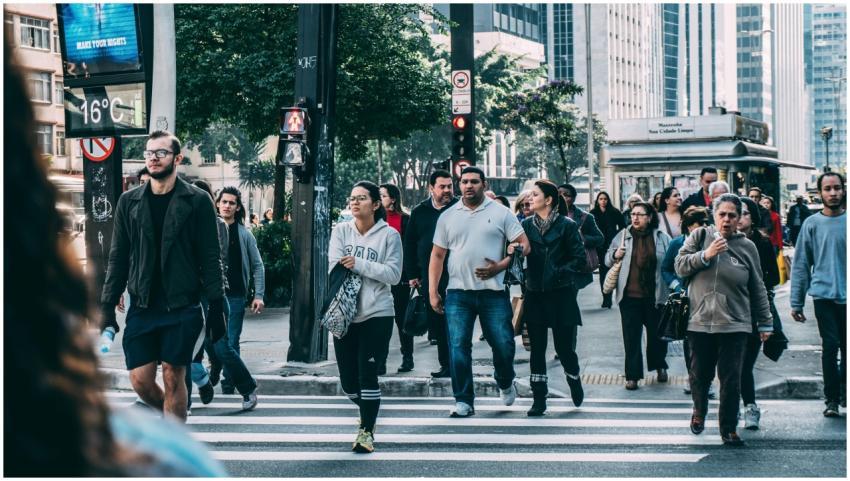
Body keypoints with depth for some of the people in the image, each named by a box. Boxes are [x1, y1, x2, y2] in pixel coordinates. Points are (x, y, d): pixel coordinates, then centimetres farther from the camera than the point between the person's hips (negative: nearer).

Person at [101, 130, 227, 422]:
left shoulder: (197, 201, -1)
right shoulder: (129, 202, 8)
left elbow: (210, 259, -2)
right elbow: (118, 258, 10)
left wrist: (216, 307, -6)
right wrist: (107, 307, 4)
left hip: (182, 307, -3)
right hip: (142, 307, 3)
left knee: (173, 377, -1)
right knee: (140, 381, 1)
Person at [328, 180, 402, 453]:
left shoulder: (389, 234, -2)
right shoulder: (341, 231, 6)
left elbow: (394, 274, -10)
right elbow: (335, 267, -5)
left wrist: (358, 264, -15)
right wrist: (371, 271, -14)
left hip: (376, 313, -3)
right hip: (345, 315, 4)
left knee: (367, 372, -10)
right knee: (348, 380, 8)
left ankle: (367, 430, 2)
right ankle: (369, 412, 37)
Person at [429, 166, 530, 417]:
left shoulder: (501, 213, 4)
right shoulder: (448, 216, 10)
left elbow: (524, 245, 1)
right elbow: (437, 255, 13)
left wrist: (500, 266, -12)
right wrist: (432, 291, 6)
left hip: (493, 292, -1)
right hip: (458, 293, 1)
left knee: (503, 345, 0)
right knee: (458, 347, -4)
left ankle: (505, 383, 30)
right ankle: (464, 401, 4)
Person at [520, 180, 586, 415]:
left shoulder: (567, 225, -3)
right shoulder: (526, 225, 7)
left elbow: (579, 259, -4)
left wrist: (560, 273, -13)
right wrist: (512, 250, -20)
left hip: (561, 294, -3)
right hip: (535, 294, 3)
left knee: (564, 346, 2)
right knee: (537, 347, 3)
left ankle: (574, 380, 32)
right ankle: (539, 399, 9)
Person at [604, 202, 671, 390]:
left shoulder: (662, 238, 0)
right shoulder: (623, 236, 5)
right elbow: (607, 260, 13)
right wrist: (614, 255, -8)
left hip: (654, 296, 0)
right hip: (629, 296, 1)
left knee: (657, 333, 14)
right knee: (631, 337, 0)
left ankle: (659, 366, 37)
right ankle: (632, 375, 7)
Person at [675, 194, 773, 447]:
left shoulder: (747, 247, 6)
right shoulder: (700, 236, 4)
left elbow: (757, 289, 11)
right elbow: (680, 266, -2)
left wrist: (765, 322, 12)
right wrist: (705, 255, -16)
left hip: (735, 325, 0)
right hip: (700, 321, 0)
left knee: (731, 379, -2)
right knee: (700, 375, 10)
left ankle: (729, 428, 10)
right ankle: (699, 410, 39)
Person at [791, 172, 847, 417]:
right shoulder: (811, 224, 4)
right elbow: (800, 265, 6)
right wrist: (796, 302, 2)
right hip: (824, 295, -1)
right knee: (831, 347, -4)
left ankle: (844, 393, 26)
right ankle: (832, 399, 5)